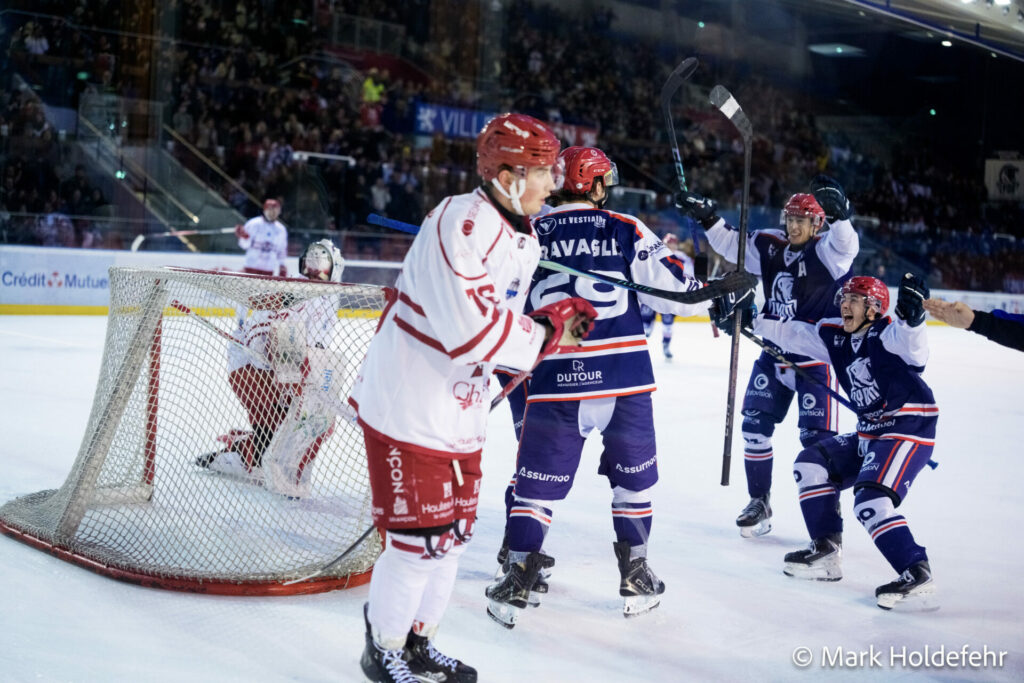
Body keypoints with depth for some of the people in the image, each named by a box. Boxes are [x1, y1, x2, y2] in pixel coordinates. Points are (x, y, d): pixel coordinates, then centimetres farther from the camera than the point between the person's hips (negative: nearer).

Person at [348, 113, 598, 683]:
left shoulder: (525, 240, 10)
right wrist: (545, 334, -19)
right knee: (419, 538, -2)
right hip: (409, 407, -10)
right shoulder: (462, 220, -22)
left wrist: (557, 321, -2)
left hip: (461, 411, 10)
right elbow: (468, 326, -31)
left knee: (454, 531, 17)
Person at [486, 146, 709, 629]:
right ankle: (636, 578, 22)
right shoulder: (626, 230, 2)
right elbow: (672, 288, 0)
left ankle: (517, 580, 8)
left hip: (555, 380, 0)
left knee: (538, 481, 10)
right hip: (624, 376, 0)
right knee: (633, 475, 17)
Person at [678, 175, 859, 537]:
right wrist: (706, 216, 0)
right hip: (774, 353, 6)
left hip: (816, 358, -6)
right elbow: (732, 243, 13)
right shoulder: (770, 246, 4)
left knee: (817, 436, -8)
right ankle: (760, 501, 24)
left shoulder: (825, 252, -12)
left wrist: (839, 212, -52)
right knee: (755, 424, 8)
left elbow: (845, 244, -33)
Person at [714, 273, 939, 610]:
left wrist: (911, 314, -57)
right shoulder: (836, 336, 7)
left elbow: (914, 350, -38)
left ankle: (918, 577, -19)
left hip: (910, 429, -9)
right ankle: (826, 552, 13)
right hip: (870, 432, 10)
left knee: (872, 501, -23)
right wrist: (745, 316, 7)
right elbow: (792, 332, 12)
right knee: (812, 464, 8)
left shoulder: (886, 333, -17)